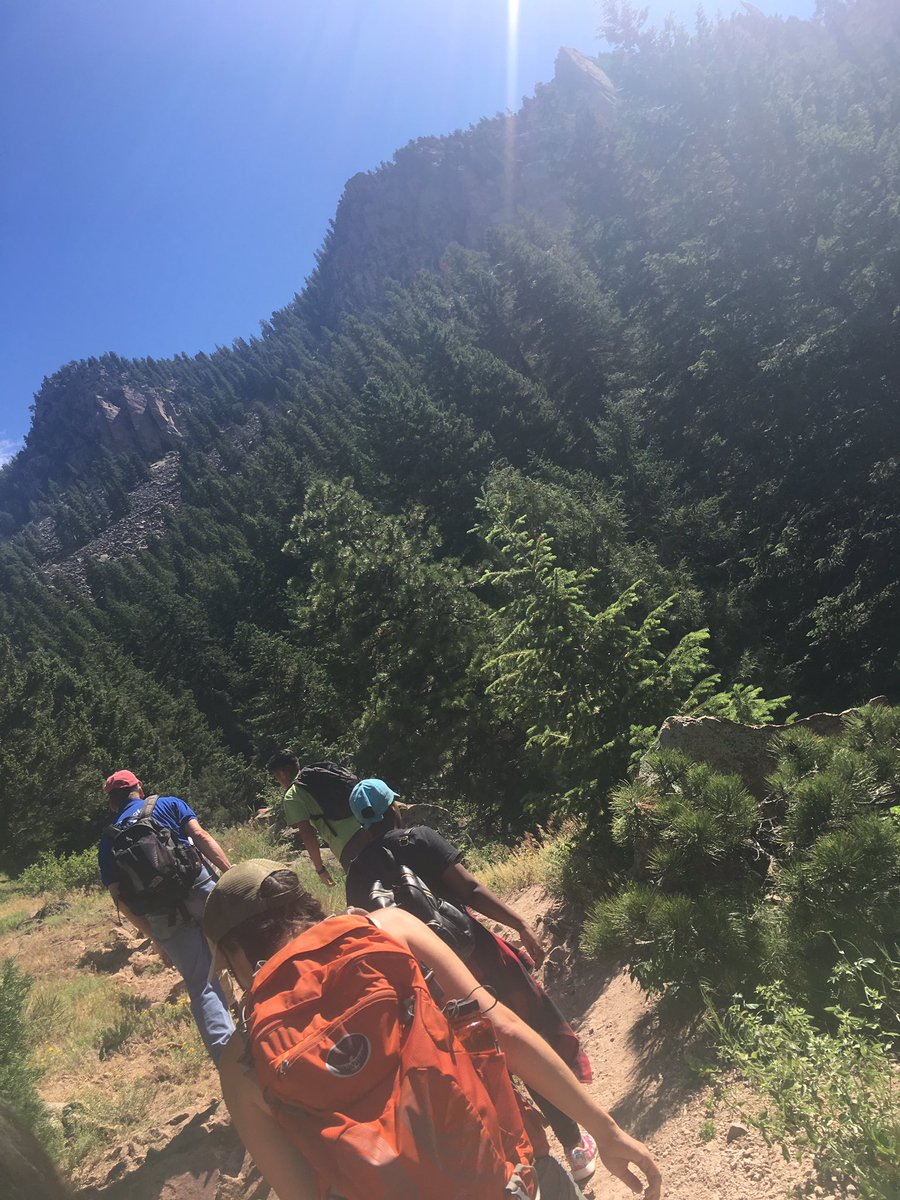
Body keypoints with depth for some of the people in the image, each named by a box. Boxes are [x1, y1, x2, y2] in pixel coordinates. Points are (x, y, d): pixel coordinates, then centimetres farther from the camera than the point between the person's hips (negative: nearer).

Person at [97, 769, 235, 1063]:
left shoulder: (108, 842, 20)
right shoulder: (169, 804, 15)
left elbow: (121, 900, 12)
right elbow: (200, 837, -1)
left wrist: (156, 939, 16)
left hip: (162, 916, 2)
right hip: (199, 888, -2)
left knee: (201, 986, 7)